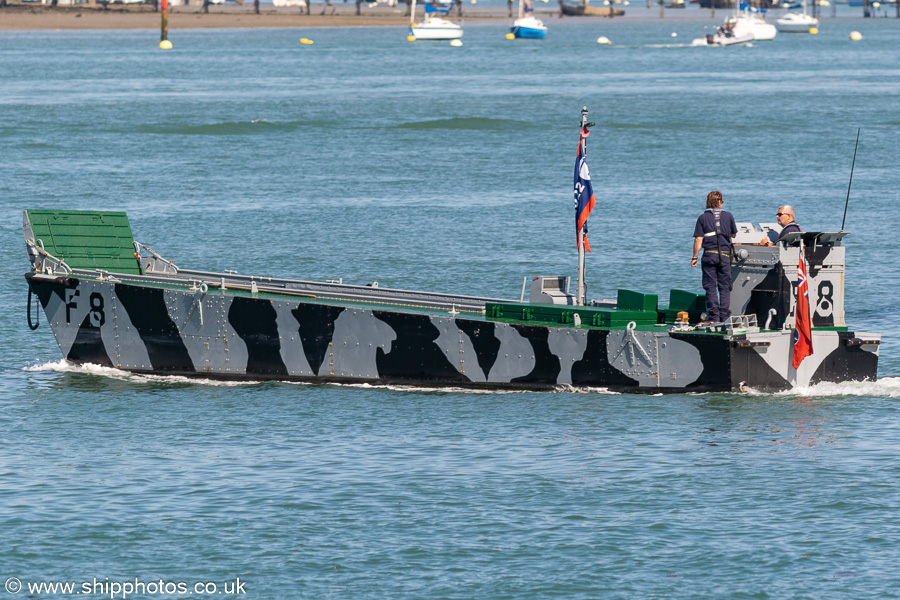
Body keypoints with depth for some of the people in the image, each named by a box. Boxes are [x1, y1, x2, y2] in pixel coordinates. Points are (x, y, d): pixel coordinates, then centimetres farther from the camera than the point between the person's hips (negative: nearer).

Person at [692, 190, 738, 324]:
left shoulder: (703, 218, 0)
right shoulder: (728, 216, 4)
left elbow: (698, 239, -5)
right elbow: (733, 234, 17)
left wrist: (694, 257, 1)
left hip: (709, 254, -1)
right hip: (725, 255, 1)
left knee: (710, 287, 1)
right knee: (725, 287, 6)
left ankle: (713, 317, -3)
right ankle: (725, 316, 3)